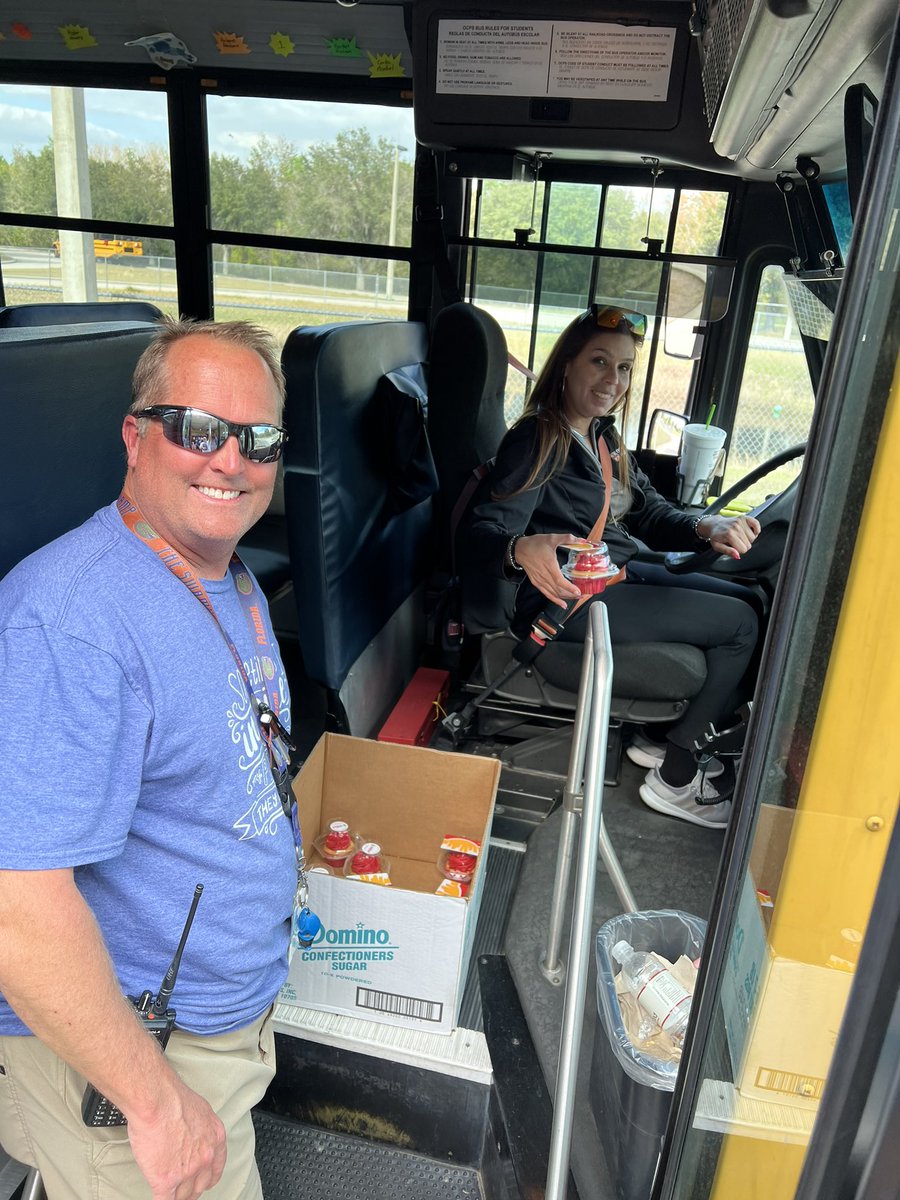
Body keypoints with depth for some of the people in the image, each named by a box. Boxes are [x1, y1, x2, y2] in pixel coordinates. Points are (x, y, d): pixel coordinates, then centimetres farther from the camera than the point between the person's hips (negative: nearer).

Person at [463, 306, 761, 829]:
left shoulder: (605, 437, 11)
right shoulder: (537, 442, -17)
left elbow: (650, 513, 10)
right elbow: (481, 536, -26)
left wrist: (706, 527, -10)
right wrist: (523, 549, -49)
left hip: (618, 575, 10)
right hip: (567, 597, -9)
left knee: (747, 602, 11)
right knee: (741, 625, -9)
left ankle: (659, 736, 17)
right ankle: (673, 780, 3)